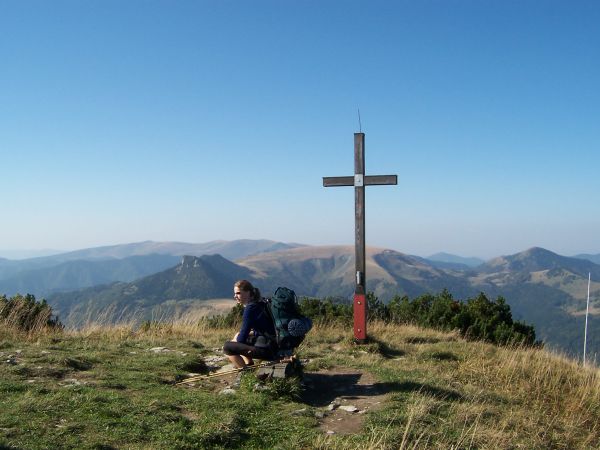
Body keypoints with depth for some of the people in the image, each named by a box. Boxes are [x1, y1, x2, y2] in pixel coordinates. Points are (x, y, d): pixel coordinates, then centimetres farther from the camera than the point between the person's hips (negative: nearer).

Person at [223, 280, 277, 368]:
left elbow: (242, 338, -14)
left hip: (267, 350, -10)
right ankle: (249, 365, 19)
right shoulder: (259, 304, 11)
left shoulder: (250, 308, -16)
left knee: (227, 347, -10)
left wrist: (236, 340, 8)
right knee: (237, 337, 25)